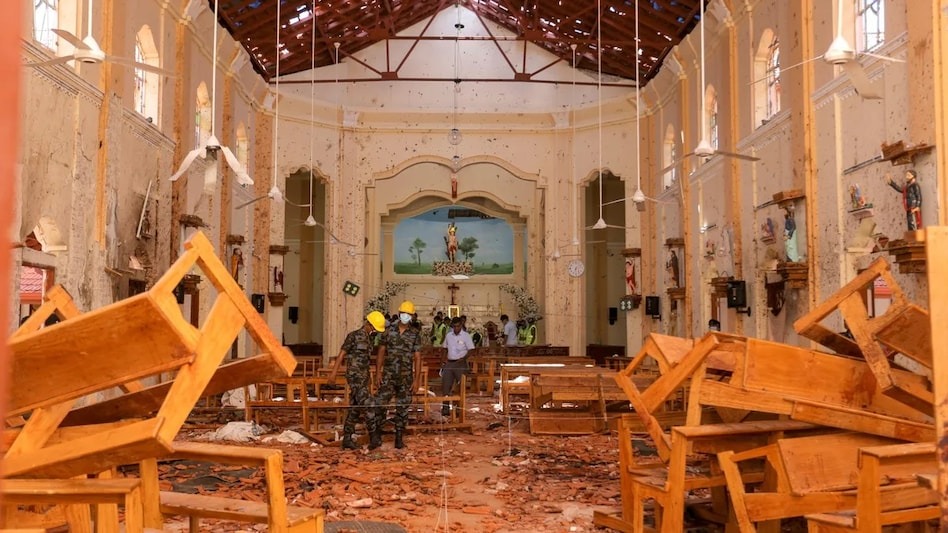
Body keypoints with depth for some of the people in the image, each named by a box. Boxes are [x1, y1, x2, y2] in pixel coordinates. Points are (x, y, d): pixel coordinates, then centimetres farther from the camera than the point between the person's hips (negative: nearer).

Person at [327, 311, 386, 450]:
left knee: (355, 409, 9)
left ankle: (347, 439, 13)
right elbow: (341, 355, -9)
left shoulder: (370, 339, 14)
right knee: (366, 404, -12)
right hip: (355, 376, -8)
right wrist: (333, 374, -13)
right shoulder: (353, 336, -9)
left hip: (363, 377, 8)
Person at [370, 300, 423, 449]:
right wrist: (378, 371, 2)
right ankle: (375, 437, 0)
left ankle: (399, 438, 17)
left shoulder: (415, 334, 1)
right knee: (379, 405, -7)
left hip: (406, 377, 0)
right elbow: (382, 351, 8)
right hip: (388, 375, 0)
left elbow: (417, 357, 0)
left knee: (402, 408, 7)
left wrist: (416, 378, -5)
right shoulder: (389, 331, 4)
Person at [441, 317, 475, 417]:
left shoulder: (466, 336, -4)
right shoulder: (448, 335, 10)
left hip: (460, 364, -4)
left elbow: (471, 350, -7)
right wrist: (445, 360, 6)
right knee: (445, 385, -2)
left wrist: (463, 359, -21)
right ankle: (445, 408, 3)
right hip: (449, 363, 4)